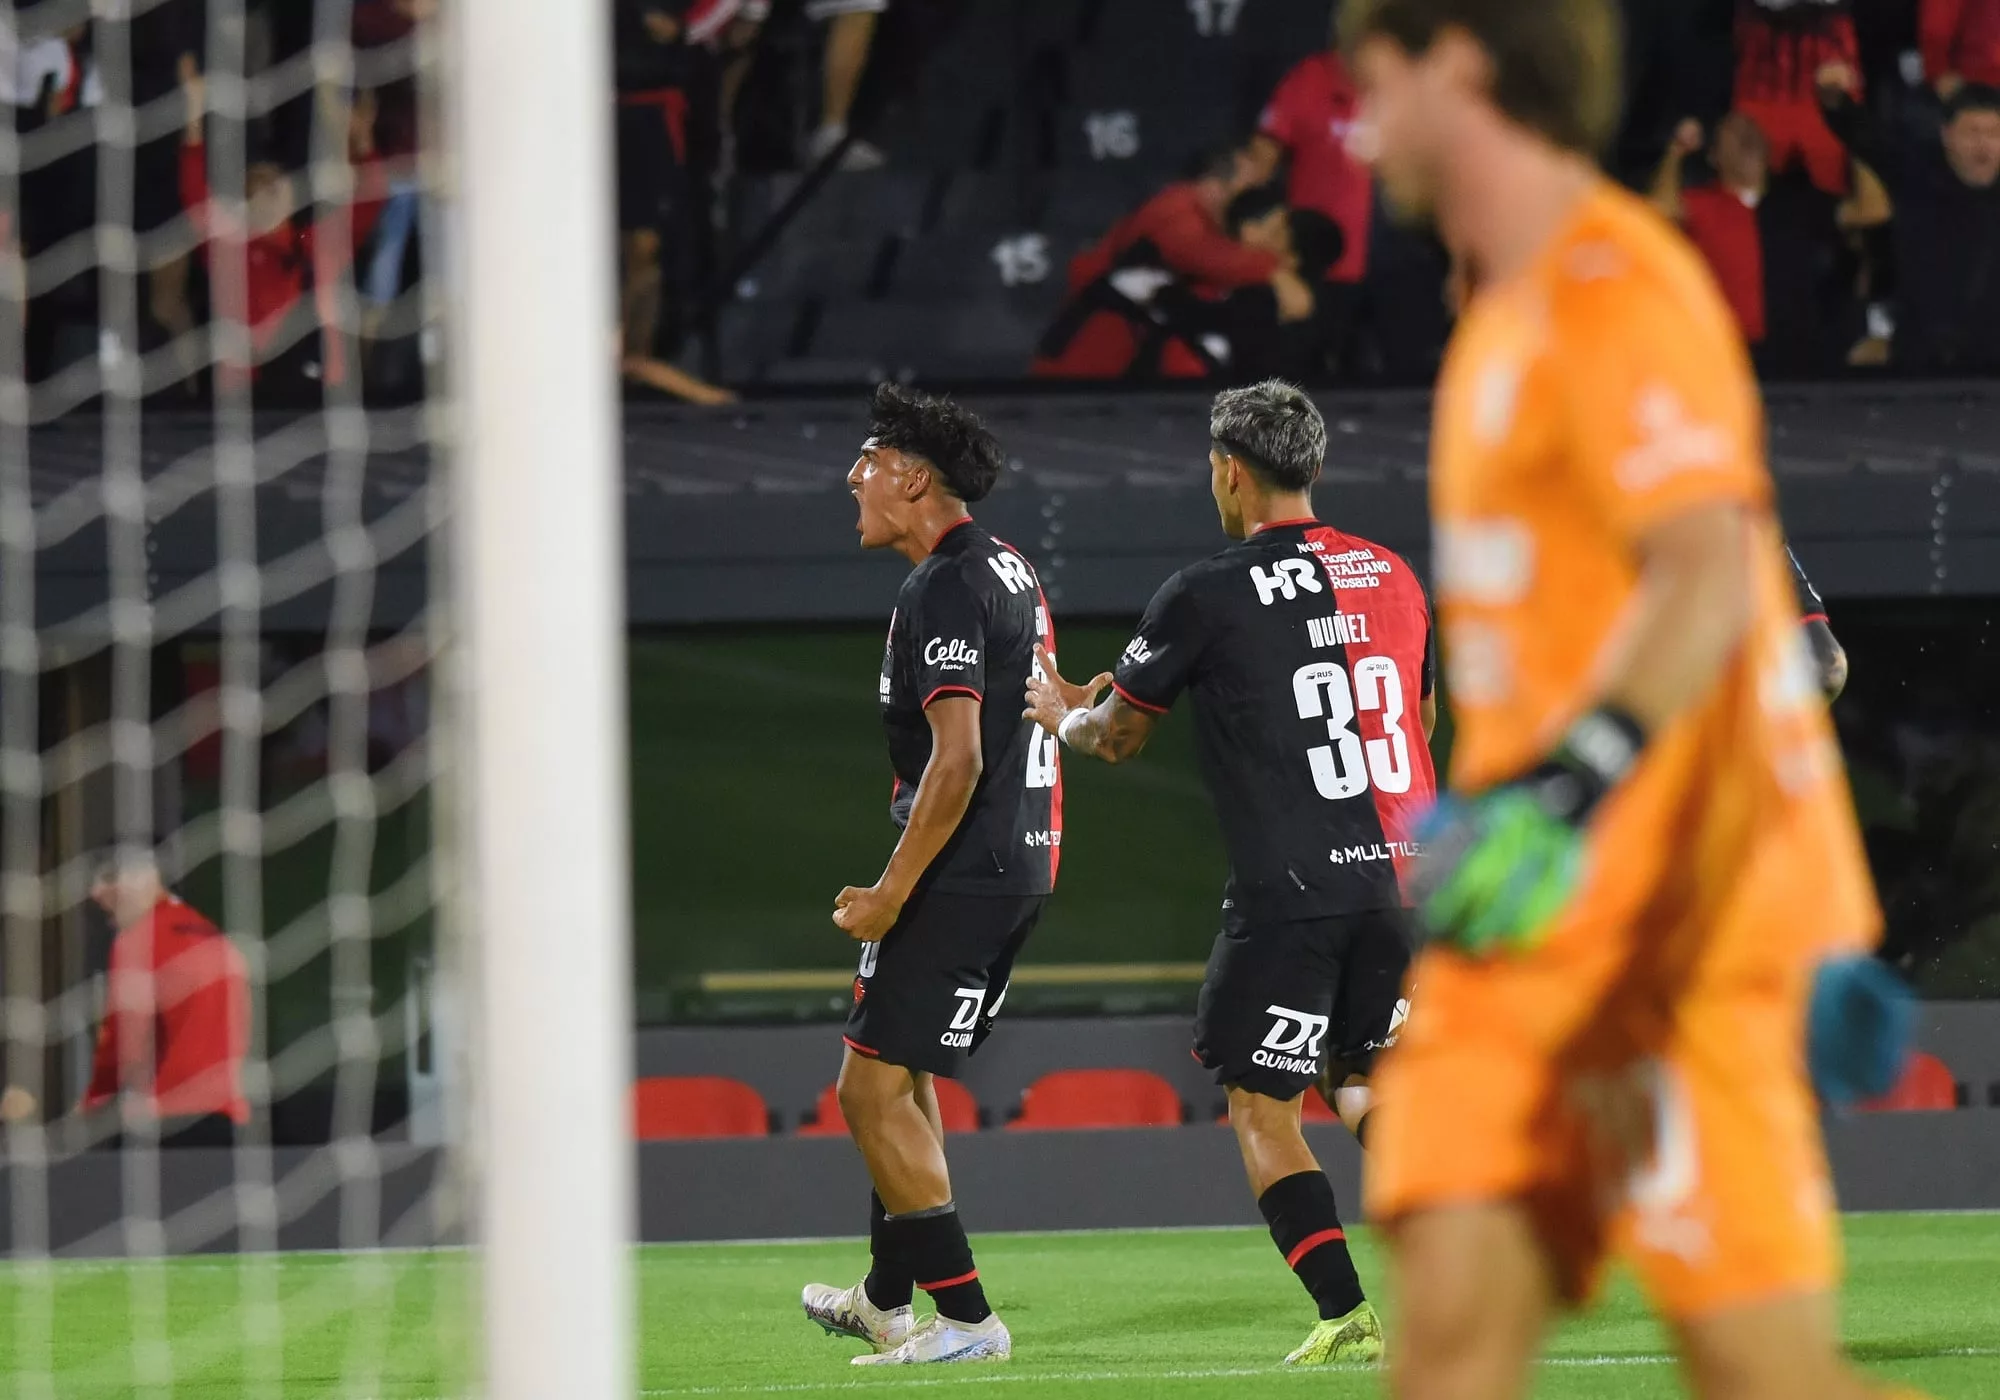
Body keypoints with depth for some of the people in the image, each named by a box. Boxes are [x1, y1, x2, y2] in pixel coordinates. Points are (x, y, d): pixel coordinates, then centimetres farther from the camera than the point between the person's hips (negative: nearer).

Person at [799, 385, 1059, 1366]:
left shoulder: (943, 593, -17)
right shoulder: (1009, 571, 15)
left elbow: (958, 761, -24)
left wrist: (891, 894, -20)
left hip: (959, 872, -10)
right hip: (1021, 861, 10)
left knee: (873, 1089, -7)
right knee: (902, 1079, 22)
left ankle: (965, 1317, -8)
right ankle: (889, 1300, 33)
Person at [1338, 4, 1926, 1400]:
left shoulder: (1614, 291, -11)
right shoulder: (1512, 314, 19)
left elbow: (1708, 581, -25)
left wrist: (1565, 791, -38)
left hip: (1665, 933, -9)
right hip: (1529, 930, 9)